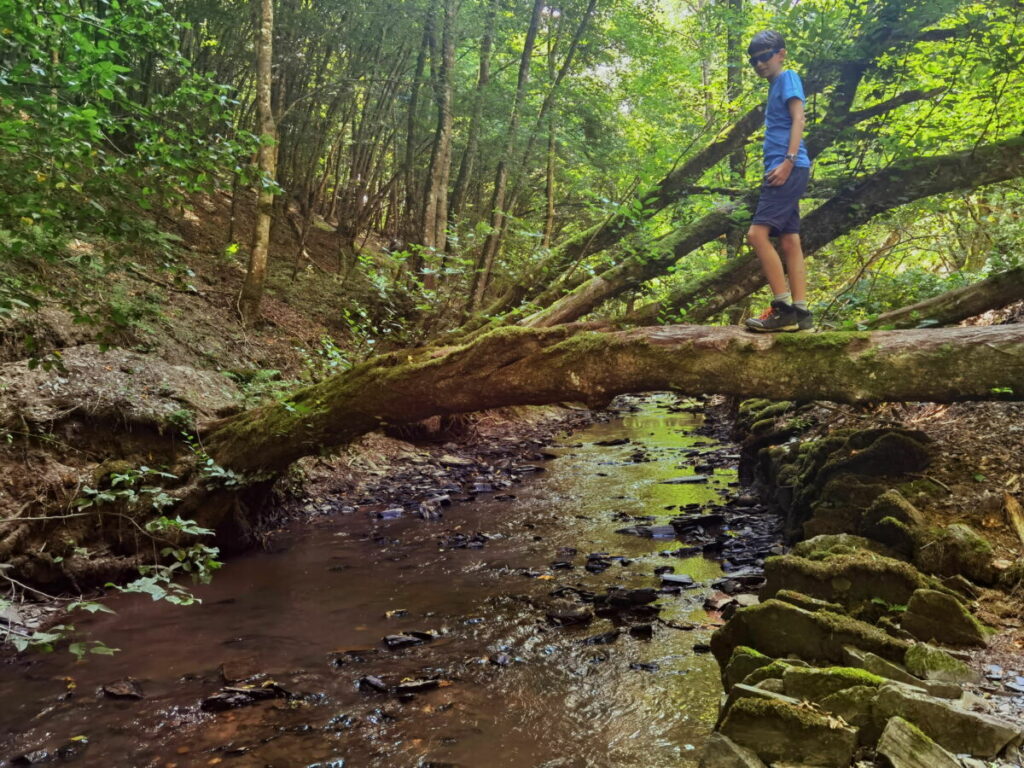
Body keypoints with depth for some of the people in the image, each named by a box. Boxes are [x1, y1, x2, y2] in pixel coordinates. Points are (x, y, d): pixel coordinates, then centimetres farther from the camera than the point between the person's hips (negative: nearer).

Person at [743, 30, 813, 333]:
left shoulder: (788, 77, 1)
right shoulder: (775, 87, 26)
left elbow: (798, 118, -12)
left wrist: (788, 161, -22)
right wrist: (780, 166, 16)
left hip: (789, 169, -10)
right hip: (781, 171, 10)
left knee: (757, 233, -18)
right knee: (789, 241, 4)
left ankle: (784, 308, -18)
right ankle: (800, 312, 2)